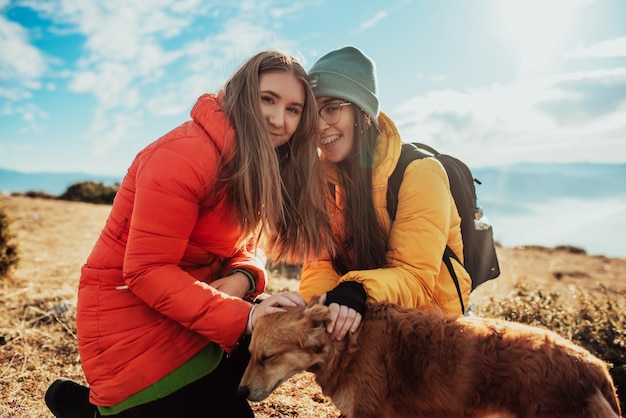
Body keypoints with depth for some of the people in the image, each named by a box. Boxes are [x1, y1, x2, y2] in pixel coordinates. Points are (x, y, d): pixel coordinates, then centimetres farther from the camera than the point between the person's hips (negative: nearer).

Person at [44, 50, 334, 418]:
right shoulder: (185, 155, -24)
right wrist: (244, 316, -32)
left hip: (190, 307, 8)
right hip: (133, 319, -8)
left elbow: (247, 245, 5)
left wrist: (242, 278, -18)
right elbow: (147, 271, -26)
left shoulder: (261, 167, 3)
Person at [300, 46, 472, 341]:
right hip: (355, 317, 5)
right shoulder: (325, 176, -2)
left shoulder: (418, 171, -18)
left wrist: (357, 291, -41)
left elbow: (415, 277, -21)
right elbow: (321, 262, -6)